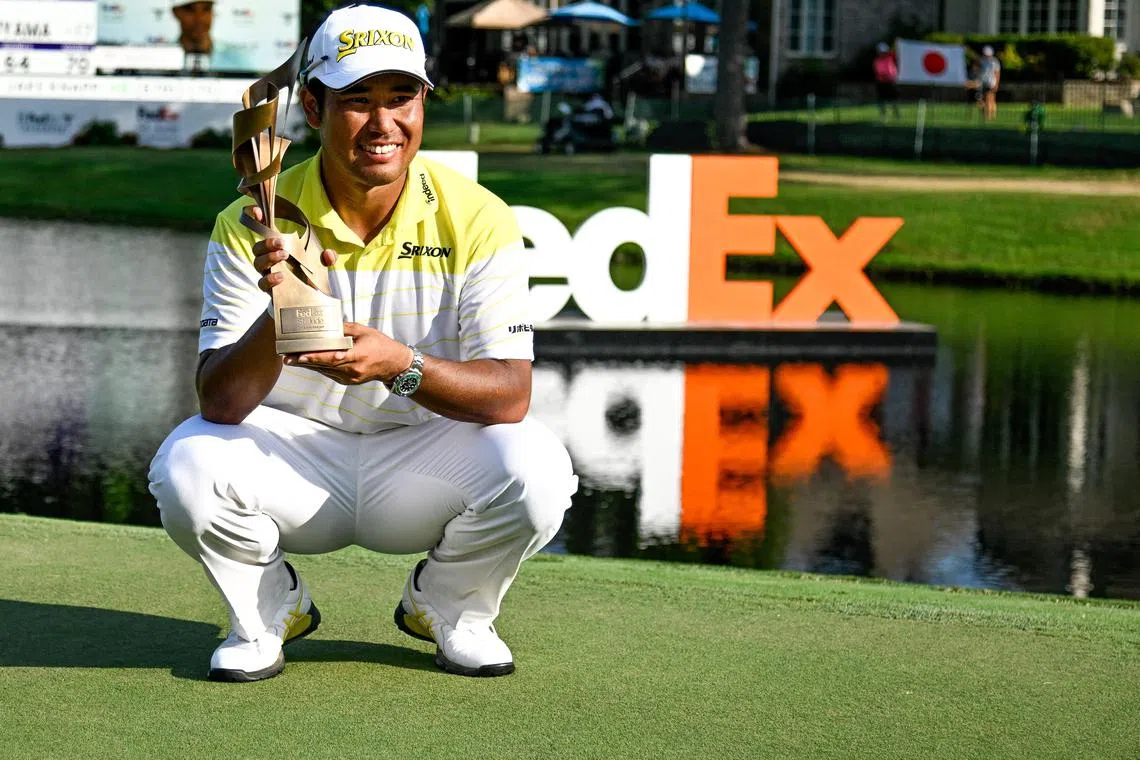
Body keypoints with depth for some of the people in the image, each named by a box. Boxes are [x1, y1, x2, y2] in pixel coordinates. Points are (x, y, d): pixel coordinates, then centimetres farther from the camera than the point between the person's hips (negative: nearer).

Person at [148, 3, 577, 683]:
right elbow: (219, 404, -18)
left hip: (425, 459, 0)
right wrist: (278, 316, -37)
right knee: (188, 466, -30)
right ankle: (267, 612, 5)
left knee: (537, 468, -29)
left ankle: (450, 608, 6)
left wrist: (401, 365, -36)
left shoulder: (479, 220, -12)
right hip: (293, 459, 0)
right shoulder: (253, 225, -12)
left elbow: (511, 395, -18)